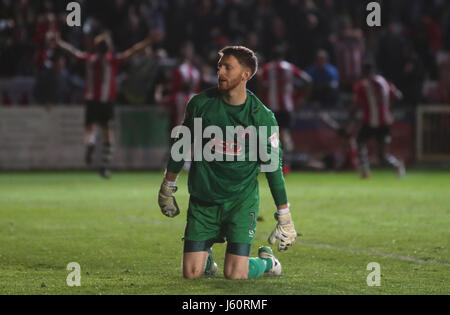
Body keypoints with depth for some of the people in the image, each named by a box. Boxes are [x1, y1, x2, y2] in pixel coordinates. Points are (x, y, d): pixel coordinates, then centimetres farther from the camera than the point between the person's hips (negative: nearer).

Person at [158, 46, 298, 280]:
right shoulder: (201, 103, -4)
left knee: (235, 275, -12)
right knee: (191, 273, -5)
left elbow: (273, 167, -1)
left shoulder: (262, 117, -9)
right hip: (202, 198, 2)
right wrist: (167, 188, 16)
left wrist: (284, 217, 0)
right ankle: (206, 256, 31)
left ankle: (266, 260, 22)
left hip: (241, 201, -2)